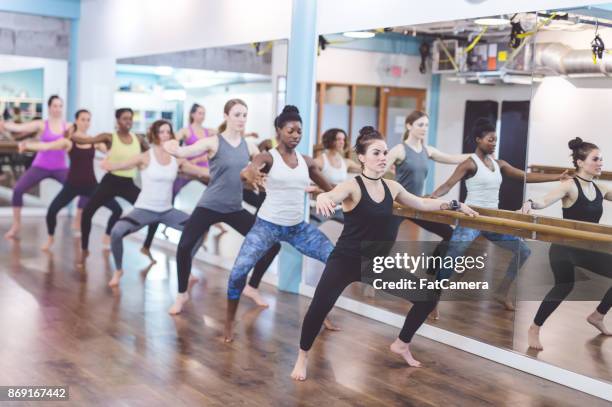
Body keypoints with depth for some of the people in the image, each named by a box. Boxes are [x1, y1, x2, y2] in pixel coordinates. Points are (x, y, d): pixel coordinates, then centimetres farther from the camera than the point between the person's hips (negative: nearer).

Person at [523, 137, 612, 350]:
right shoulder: (570, 186, -15)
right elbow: (545, 201, -30)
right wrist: (530, 203, -50)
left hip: (588, 248, 7)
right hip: (564, 247, -7)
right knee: (564, 285, -25)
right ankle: (534, 329, -11)